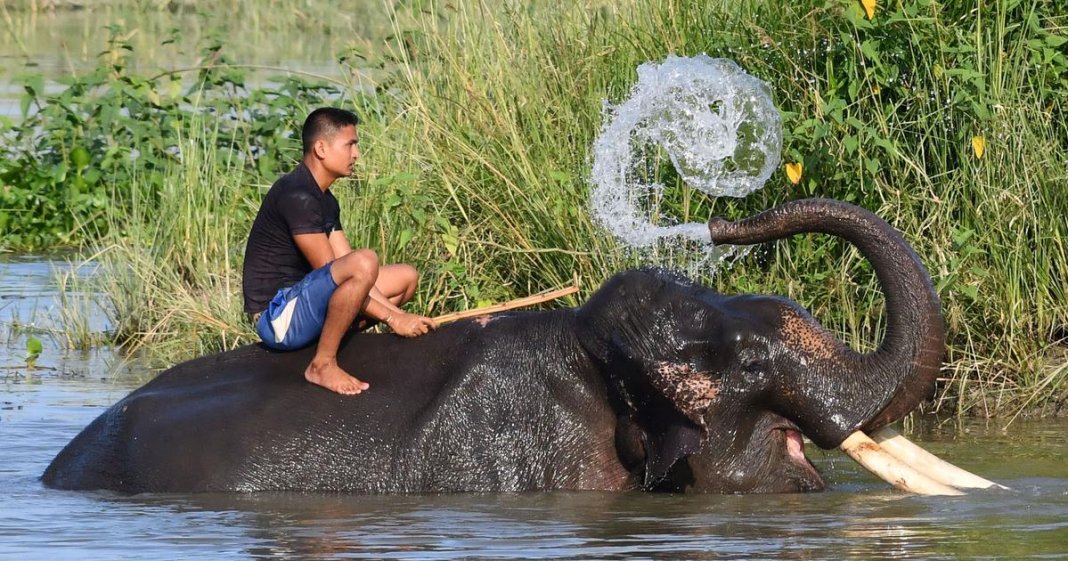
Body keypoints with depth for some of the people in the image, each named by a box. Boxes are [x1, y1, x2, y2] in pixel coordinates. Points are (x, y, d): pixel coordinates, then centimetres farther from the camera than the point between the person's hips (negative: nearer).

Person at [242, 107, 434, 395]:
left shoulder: (325, 200, 14)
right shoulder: (296, 196, -18)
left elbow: (350, 272, 11)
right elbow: (328, 271, -20)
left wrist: (401, 316, -2)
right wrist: (391, 317, -17)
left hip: (303, 302, 10)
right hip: (278, 315, -10)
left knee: (406, 276, 11)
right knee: (365, 261, -33)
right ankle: (322, 365, -20)